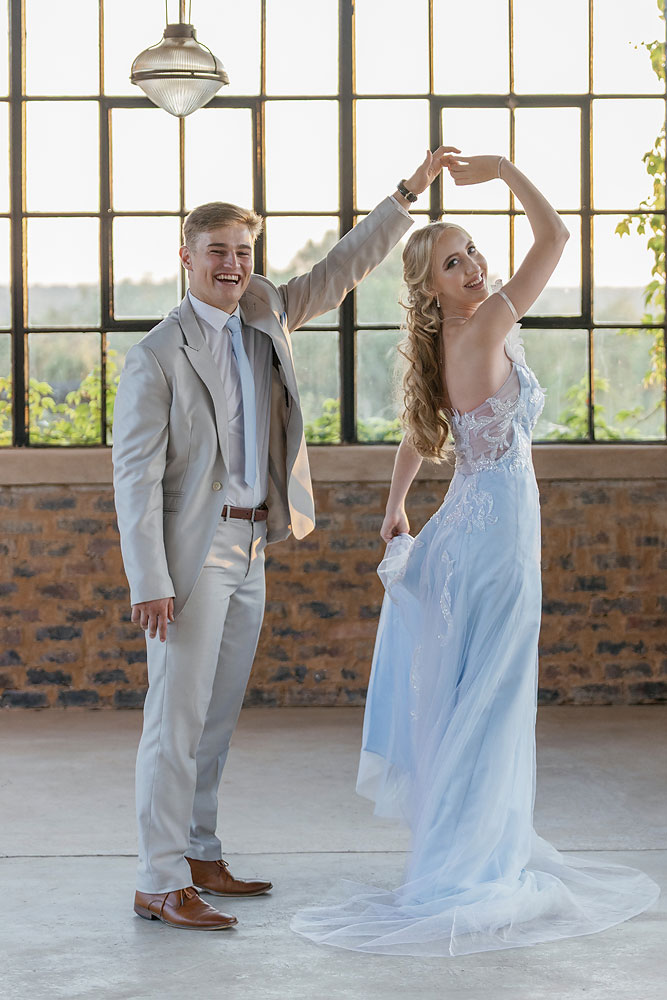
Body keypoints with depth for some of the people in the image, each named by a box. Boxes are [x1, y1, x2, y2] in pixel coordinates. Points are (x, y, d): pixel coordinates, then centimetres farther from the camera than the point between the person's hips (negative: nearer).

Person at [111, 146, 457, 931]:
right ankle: (159, 883, -3)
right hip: (189, 552, -7)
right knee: (177, 715, -7)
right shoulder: (157, 356, -11)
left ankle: (198, 858, 22)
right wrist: (148, 583, -19)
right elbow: (135, 473, -14)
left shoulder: (266, 315, 9)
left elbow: (341, 269, 19)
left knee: (218, 716, 13)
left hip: (249, 549, 7)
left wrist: (409, 192, 16)